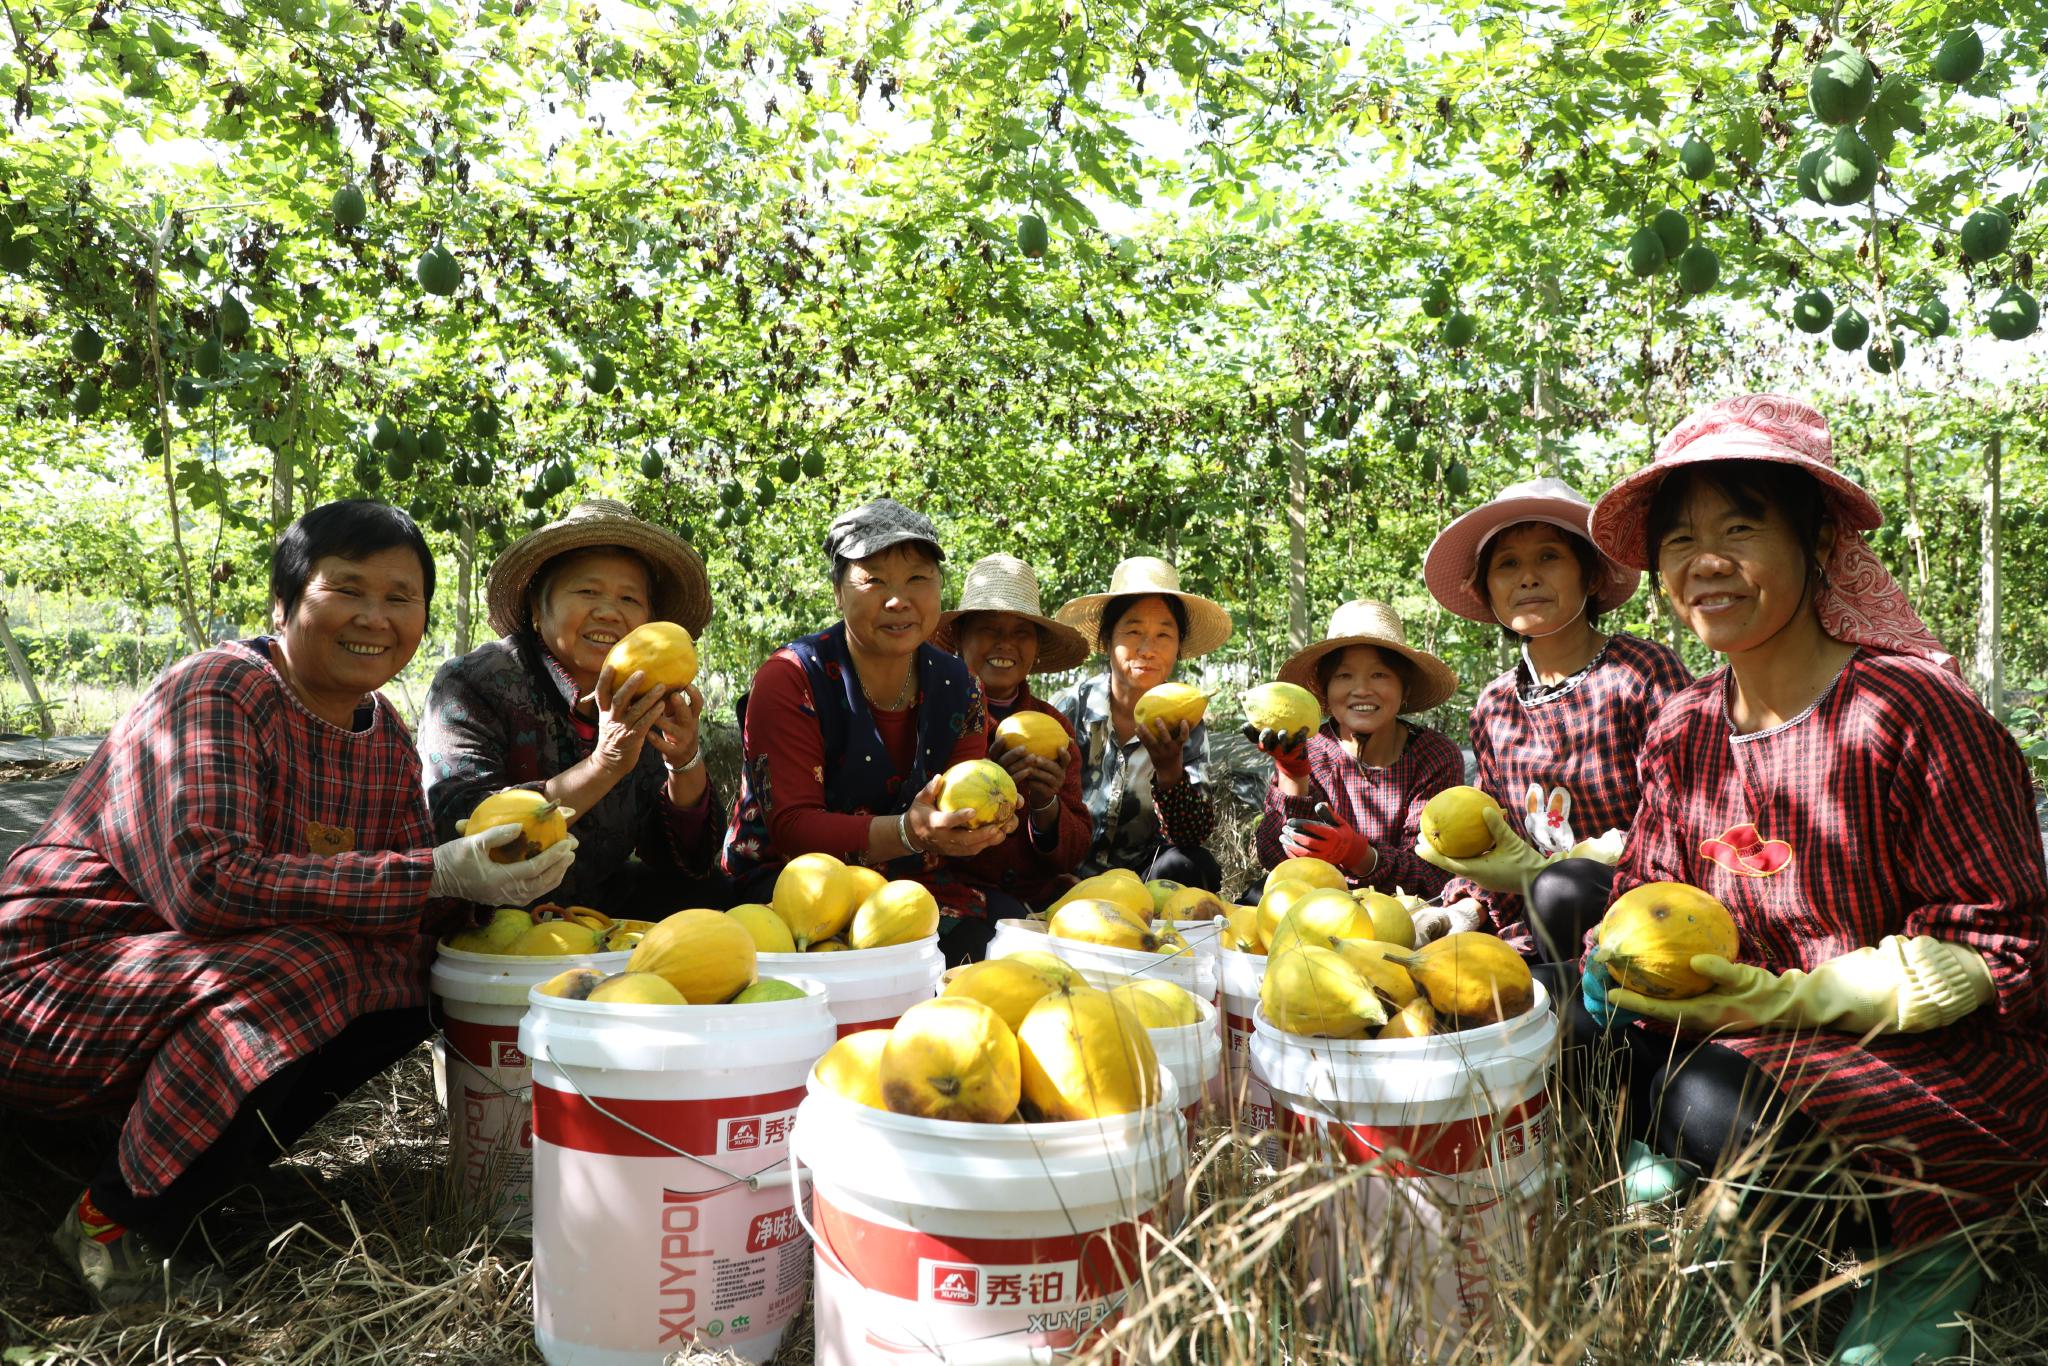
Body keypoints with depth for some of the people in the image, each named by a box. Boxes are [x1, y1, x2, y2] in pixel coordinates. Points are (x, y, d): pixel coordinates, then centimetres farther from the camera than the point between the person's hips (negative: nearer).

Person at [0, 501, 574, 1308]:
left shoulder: (387, 742, 2)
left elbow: (419, 913, 1)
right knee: (306, 969, -31)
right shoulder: (215, 692, -21)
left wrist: (487, 877, -22)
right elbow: (206, 884, -34)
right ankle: (116, 1221, -9)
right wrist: (435, 874, -35)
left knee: (407, 980, -10)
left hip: (213, 980, 8)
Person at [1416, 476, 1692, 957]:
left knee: (1560, 889, -35)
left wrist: (1541, 868, -22)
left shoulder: (1643, 672, -6)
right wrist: (1463, 910, -6)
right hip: (1532, 940, 5)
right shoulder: (1494, 708, 10)